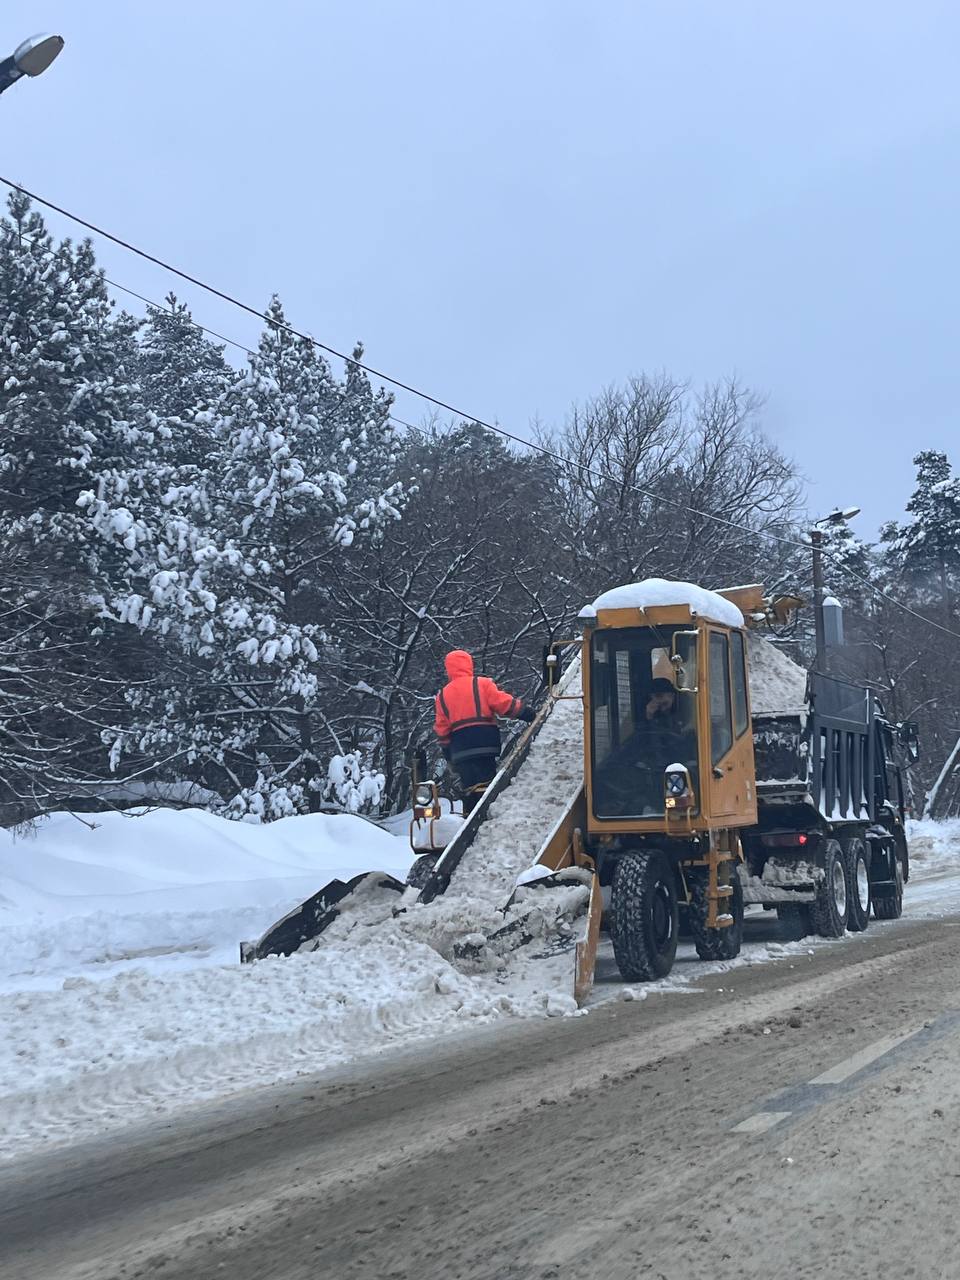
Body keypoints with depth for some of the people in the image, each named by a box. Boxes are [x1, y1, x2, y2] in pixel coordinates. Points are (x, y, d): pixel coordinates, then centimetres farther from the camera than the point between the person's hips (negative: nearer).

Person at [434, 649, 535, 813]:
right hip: (485, 743, -4)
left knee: (468, 787, 12)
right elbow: (503, 703, -6)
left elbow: (441, 728, 16)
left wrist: (447, 750, 24)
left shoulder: (443, 695, 14)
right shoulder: (482, 684, 0)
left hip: (460, 749, 4)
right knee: (485, 781, -7)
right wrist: (524, 712, 4)